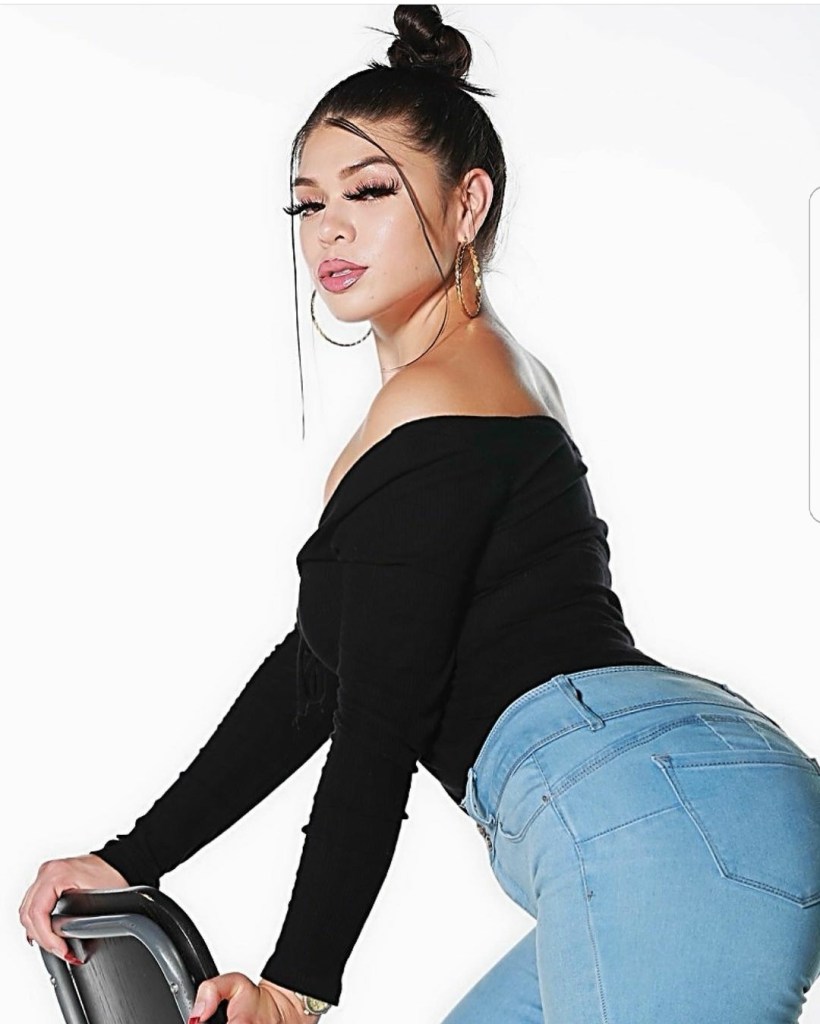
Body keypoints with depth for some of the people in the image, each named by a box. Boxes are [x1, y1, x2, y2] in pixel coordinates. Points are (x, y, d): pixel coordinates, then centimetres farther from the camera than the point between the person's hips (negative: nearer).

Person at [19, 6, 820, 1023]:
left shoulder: (434, 402, -9)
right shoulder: (497, 375, 22)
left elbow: (379, 725, -9)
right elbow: (318, 672, 21)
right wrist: (130, 861, 21)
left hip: (654, 818, -10)